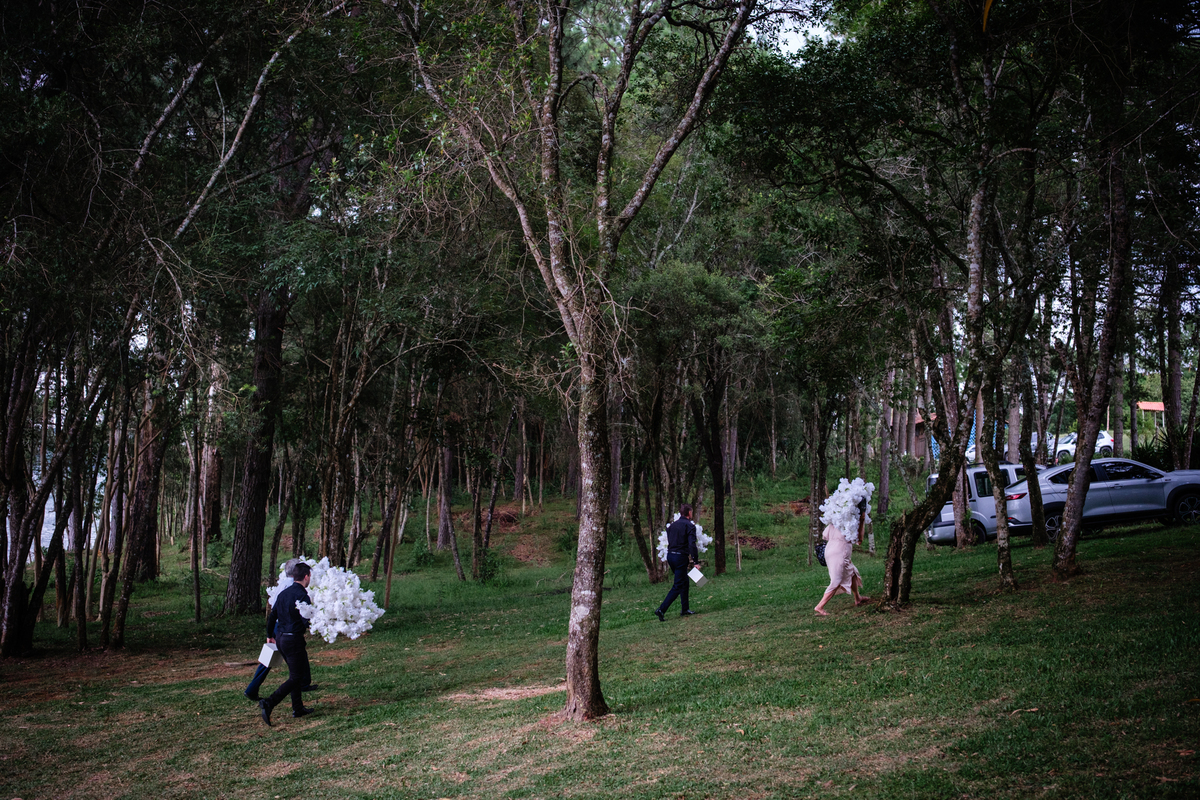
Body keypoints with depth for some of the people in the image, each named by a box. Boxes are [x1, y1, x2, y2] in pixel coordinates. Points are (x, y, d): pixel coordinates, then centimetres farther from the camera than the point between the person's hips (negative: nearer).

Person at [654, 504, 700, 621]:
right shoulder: (690, 526, -10)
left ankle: (685, 609, 26)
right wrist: (696, 561, -16)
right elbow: (692, 544, -18)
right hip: (681, 557, -8)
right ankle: (661, 610, -13)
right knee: (677, 586, -3)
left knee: (684, 582, 21)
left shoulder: (672, 525, 12)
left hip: (670, 555, 8)